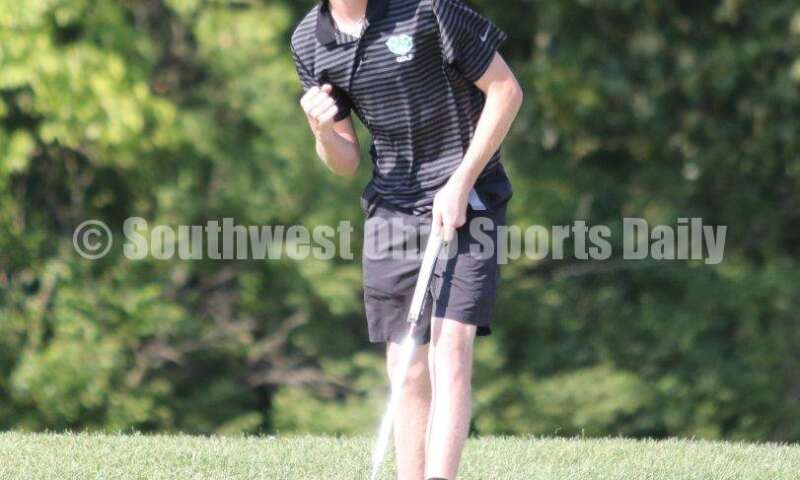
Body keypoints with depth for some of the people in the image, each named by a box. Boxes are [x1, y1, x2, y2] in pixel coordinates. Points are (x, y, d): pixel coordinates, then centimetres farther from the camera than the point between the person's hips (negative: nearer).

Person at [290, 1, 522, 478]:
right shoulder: (309, 42, 2)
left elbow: (506, 90, -9)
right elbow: (347, 162, 9)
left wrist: (460, 184, -14)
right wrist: (324, 132, -15)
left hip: (465, 201, -5)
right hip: (391, 208, 5)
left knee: (450, 352, -18)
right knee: (407, 370, 5)